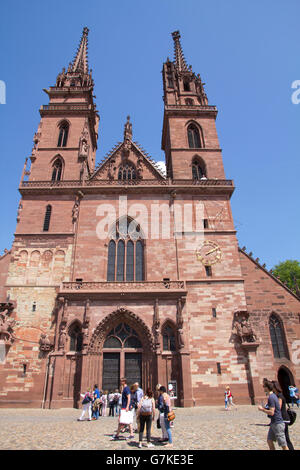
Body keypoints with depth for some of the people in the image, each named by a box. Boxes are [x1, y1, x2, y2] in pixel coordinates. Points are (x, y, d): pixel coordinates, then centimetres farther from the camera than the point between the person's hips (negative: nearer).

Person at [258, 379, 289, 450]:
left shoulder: (271, 397, -22)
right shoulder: (273, 395, 9)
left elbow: (271, 412, -25)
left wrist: (262, 409, -14)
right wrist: (265, 408, 12)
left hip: (277, 424, -10)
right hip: (274, 423, 10)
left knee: (283, 445, -1)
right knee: (269, 440, 16)